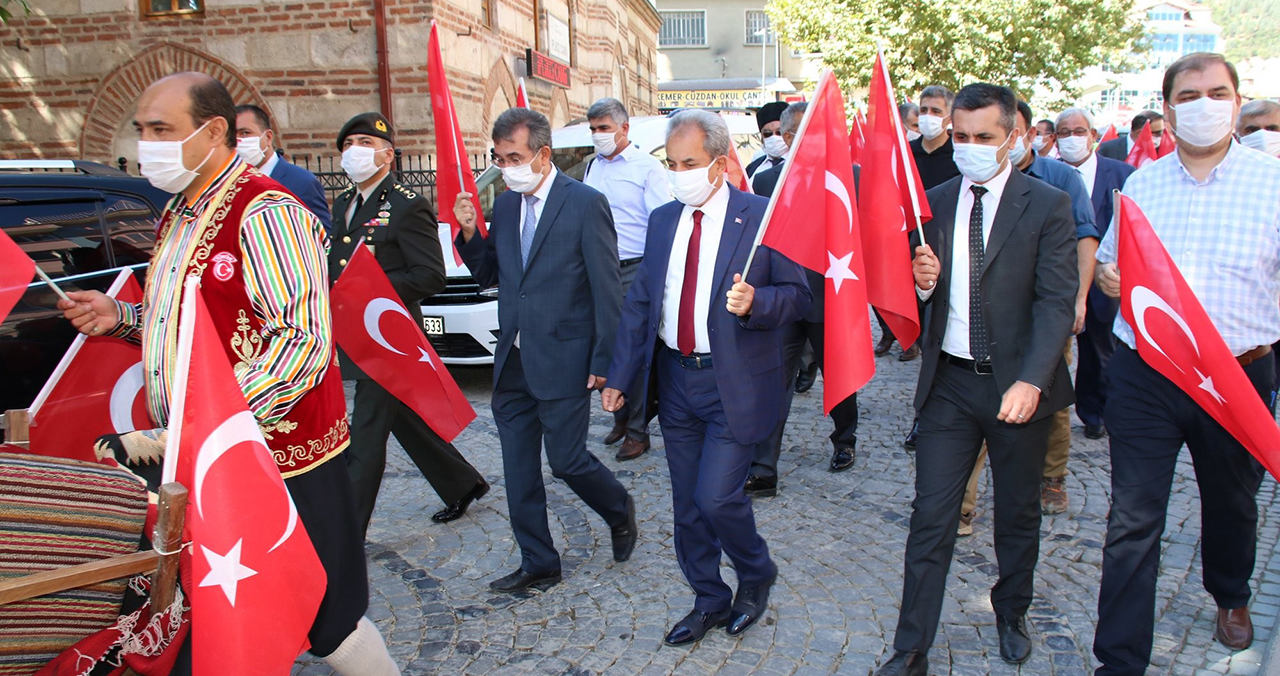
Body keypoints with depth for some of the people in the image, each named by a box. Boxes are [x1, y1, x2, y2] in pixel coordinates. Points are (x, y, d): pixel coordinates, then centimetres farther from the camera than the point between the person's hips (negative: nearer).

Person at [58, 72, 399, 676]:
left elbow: (303, 342, -25)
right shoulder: (179, 216, 14)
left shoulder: (265, 212, -17)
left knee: (326, 624, 4)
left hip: (278, 461, -9)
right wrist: (121, 318, 8)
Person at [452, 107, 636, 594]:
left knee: (566, 460, 1)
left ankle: (620, 511, 32)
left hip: (562, 361, -6)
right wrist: (469, 232, -2)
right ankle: (538, 564, 27)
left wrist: (604, 361, -12)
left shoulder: (586, 203, -9)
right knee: (519, 470, 11)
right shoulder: (504, 206, 10)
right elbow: (489, 276, 15)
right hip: (512, 363, 6)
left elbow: (607, 289, -10)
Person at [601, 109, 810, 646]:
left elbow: (797, 295, -6)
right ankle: (709, 602, 34)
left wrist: (754, 302, -27)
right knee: (687, 504, 13)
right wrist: (620, 375, 5)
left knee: (716, 497, -9)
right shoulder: (663, 220, 7)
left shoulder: (763, 217, -9)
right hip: (676, 379, 6)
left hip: (735, 384, -5)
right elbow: (639, 300, 9)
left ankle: (756, 574, 24)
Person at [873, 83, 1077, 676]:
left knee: (1018, 514, 16)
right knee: (931, 515, 2)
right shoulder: (933, 203, 5)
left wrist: (1031, 381, -25)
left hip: (1019, 385, -1)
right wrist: (921, 282, -16)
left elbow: (1056, 300, -12)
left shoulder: (1047, 205, -5)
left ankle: (1011, 615, 41)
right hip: (950, 382, 2)